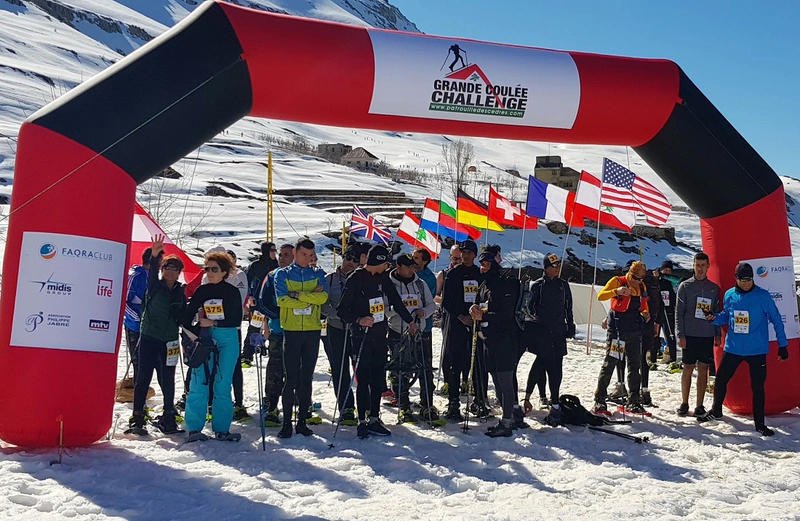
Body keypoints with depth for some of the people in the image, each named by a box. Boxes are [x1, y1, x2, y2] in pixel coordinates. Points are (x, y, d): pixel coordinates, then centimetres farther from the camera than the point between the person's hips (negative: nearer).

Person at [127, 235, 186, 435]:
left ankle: (168, 416, 19)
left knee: (167, 380, 7)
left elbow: (184, 318, 13)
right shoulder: (154, 286, 0)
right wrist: (154, 255, -39)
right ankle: (137, 417, 4)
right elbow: (151, 272, -20)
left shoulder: (180, 292, 9)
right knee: (144, 377, -1)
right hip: (149, 338, -2)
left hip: (169, 342, 3)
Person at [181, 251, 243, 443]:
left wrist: (213, 324, -13)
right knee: (199, 383, -5)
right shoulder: (202, 291, 4)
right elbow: (186, 318, 5)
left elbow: (236, 322, -5)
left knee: (223, 384, 2)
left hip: (228, 341, -1)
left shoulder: (233, 292, -1)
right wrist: (196, 335, -9)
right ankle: (194, 429, -2)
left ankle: (222, 429, 9)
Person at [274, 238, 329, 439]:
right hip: (292, 331, -2)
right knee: (291, 378, -4)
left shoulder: (317, 274, 11)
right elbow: (282, 300, -12)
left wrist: (298, 295, -15)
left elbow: (323, 296, -7)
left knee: (307, 378, 7)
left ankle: (302, 421, 15)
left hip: (313, 331, 2)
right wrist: (311, 297, -10)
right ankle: (287, 422, 4)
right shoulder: (282, 274, 4)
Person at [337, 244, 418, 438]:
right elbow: (341, 310, -10)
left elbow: (396, 301, 19)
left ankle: (374, 420, 17)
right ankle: (362, 422, 7)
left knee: (378, 379, 8)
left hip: (380, 335, 6)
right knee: (363, 379, -3)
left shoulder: (383, 278, 8)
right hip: (362, 337, -6)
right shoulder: (355, 279, -10)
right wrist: (358, 320, -25)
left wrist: (410, 321, 24)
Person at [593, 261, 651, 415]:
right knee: (610, 364, -4)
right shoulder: (617, 281, -6)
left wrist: (646, 314, 3)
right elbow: (600, 296, -19)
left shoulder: (642, 287, 11)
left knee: (635, 366, 9)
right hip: (617, 330, -6)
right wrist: (616, 291, -35)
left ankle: (634, 401, 18)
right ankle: (599, 400, 2)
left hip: (634, 332, 6)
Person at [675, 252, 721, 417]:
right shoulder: (685, 286, 2)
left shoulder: (714, 288, 9)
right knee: (688, 369, 3)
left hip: (708, 336, 2)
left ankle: (699, 405, 11)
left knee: (703, 370, 5)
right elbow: (679, 312, -1)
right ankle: (684, 403, 13)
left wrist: (718, 334, 6)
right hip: (689, 335, -2)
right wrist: (680, 335, -8)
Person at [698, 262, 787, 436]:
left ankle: (759, 423, 17)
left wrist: (782, 344, -1)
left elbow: (776, 320, -2)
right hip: (733, 348, 3)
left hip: (756, 350, -3)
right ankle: (716, 411, 30)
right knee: (721, 379, 8)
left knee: (757, 386, 4)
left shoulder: (763, 296, -8)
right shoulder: (729, 295, 2)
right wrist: (714, 318, -9)